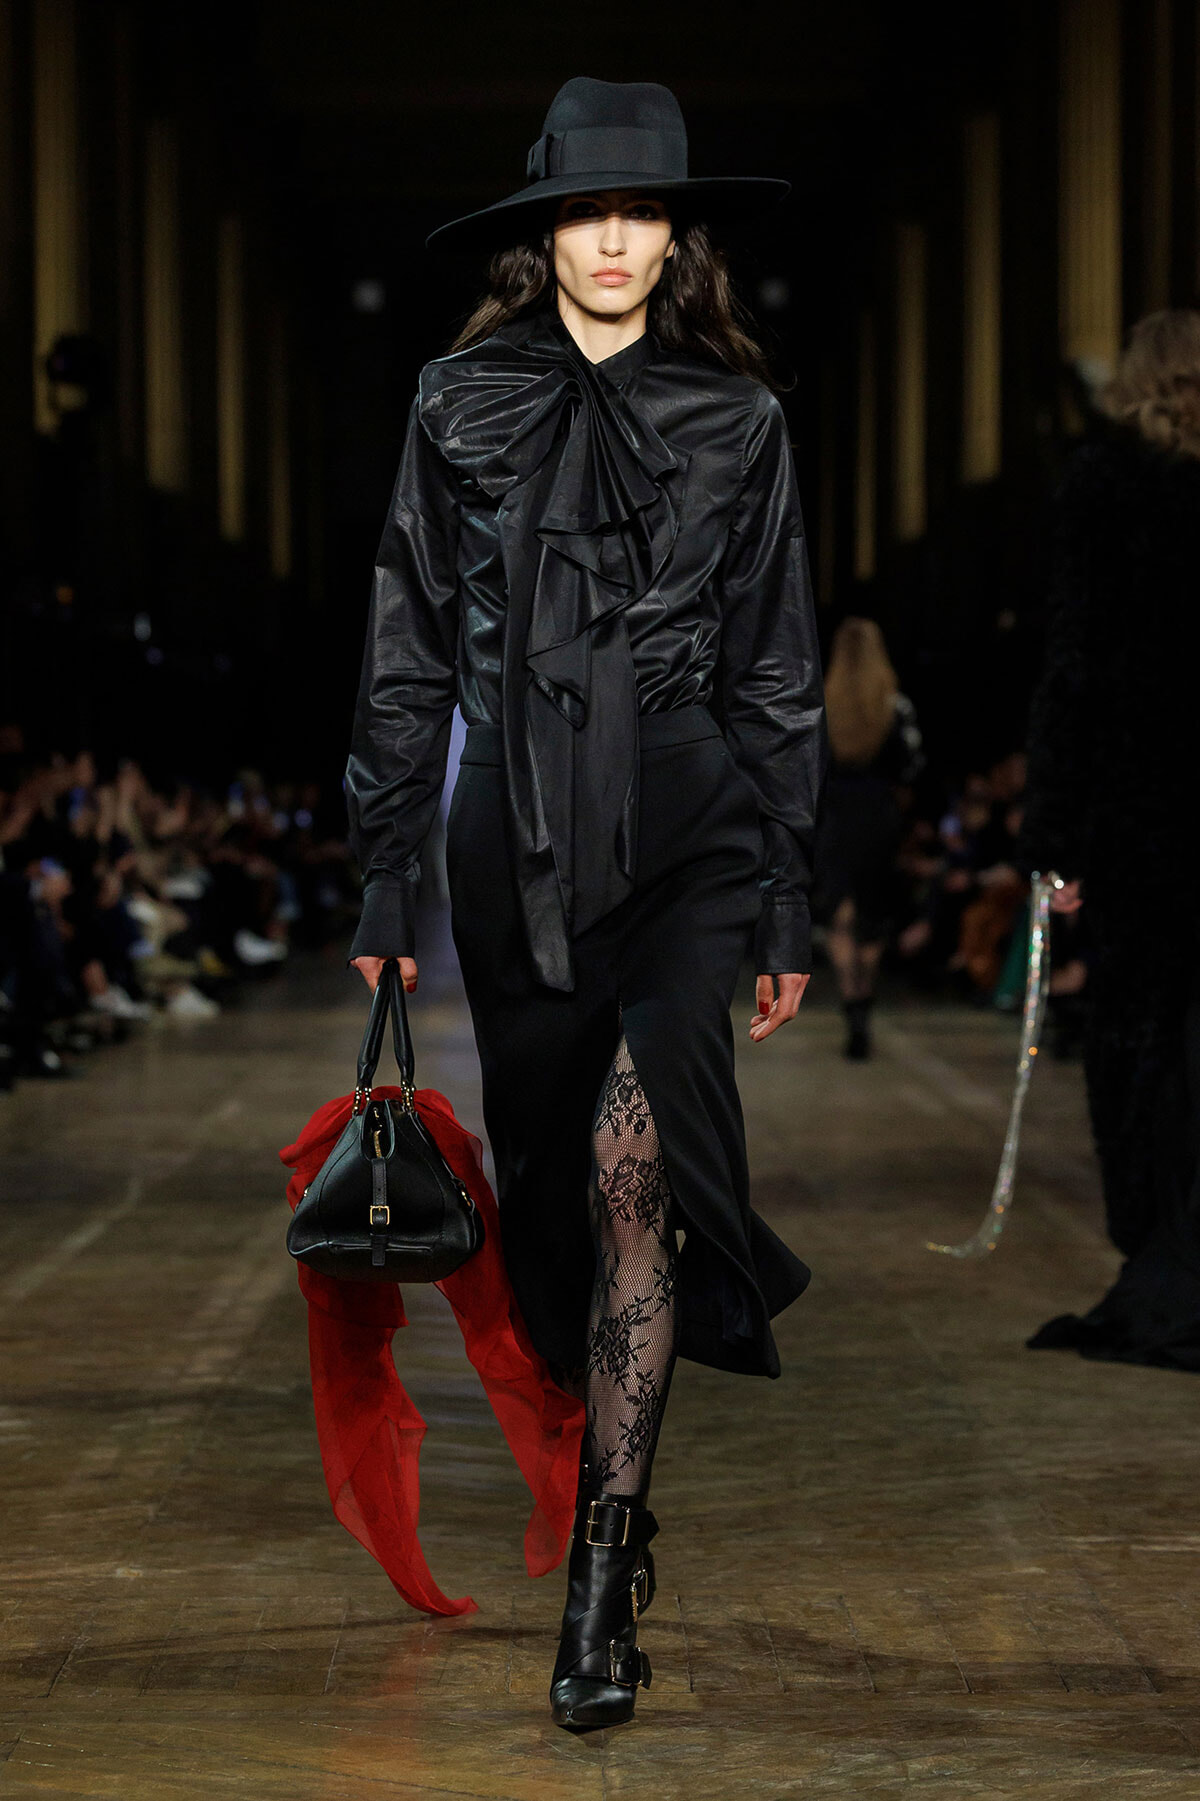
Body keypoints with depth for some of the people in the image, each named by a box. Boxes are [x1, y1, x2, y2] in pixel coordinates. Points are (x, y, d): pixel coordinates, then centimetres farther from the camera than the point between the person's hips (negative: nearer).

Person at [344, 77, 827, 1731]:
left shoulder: (736, 419, 5)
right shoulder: (463, 409, 7)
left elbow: (778, 673, 7)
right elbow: (411, 659, 9)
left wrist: (790, 908, 4)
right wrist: (386, 879, 4)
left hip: (685, 836, -2)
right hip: (516, 834, 2)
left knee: (634, 1160, -18)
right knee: (549, 1182, 9)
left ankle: (608, 1574, -15)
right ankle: (613, 1478, 31)